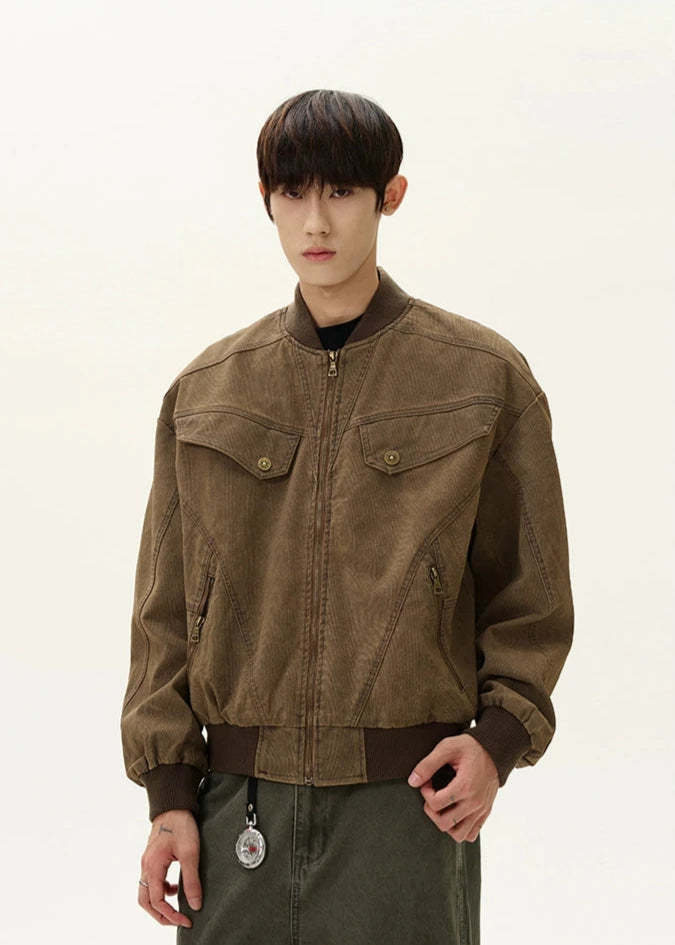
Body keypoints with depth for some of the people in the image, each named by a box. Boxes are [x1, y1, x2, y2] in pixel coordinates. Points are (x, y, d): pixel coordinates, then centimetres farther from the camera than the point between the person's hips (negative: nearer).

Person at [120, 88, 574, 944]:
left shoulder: (484, 376, 1)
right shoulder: (207, 391, 7)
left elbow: (533, 594, 5)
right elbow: (166, 608, 9)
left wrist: (498, 738, -9)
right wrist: (168, 791, 3)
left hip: (408, 805, -2)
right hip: (239, 804, 2)